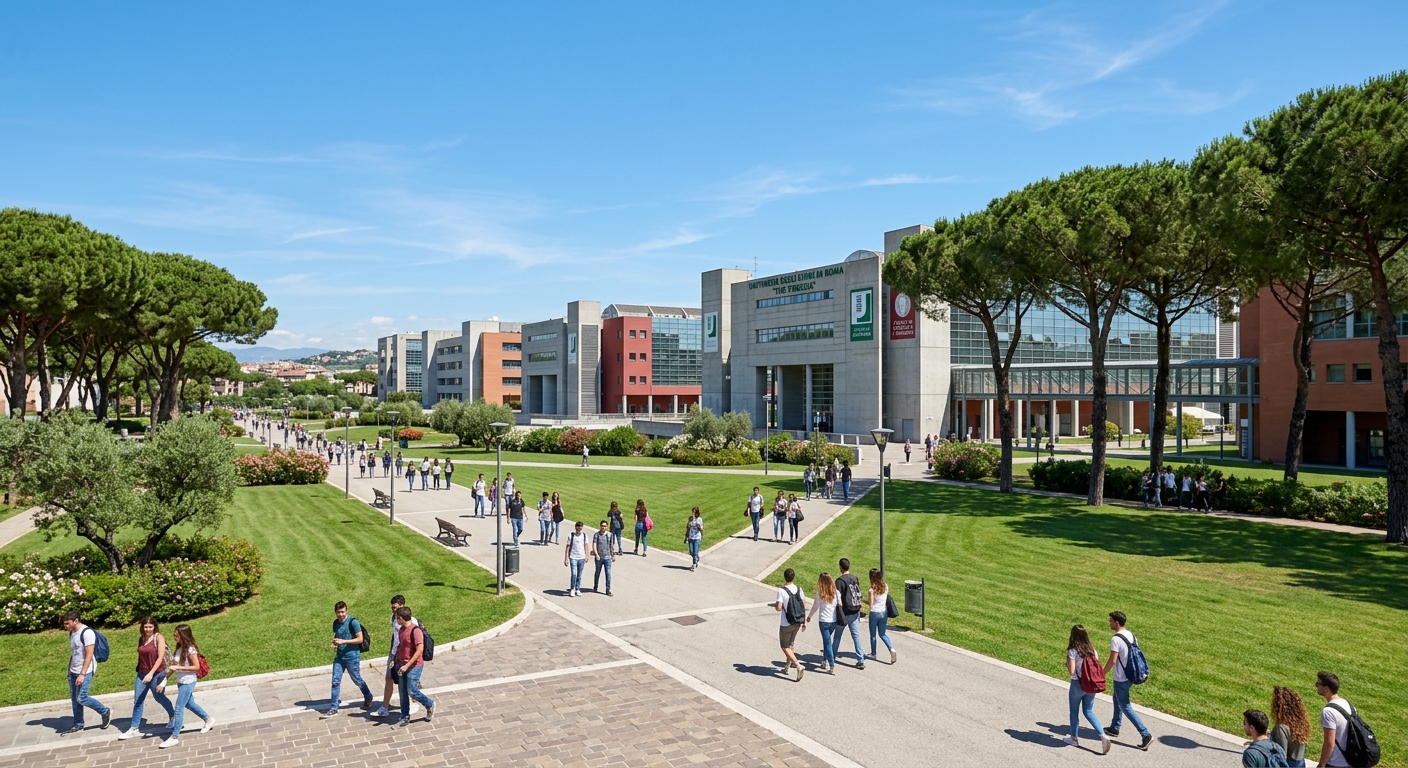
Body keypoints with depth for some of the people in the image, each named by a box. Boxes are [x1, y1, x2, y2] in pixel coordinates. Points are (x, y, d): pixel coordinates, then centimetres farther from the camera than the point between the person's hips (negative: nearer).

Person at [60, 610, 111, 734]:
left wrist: (82, 674, -22)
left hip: (85, 672, -8)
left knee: (81, 698, -10)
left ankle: (105, 712, 7)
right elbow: (73, 653, 17)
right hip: (73, 672, 8)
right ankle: (78, 725, 19)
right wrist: (69, 671, 14)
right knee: (74, 699, 9)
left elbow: (89, 655, -20)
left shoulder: (87, 632, -17)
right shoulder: (72, 633, 9)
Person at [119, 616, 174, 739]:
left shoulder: (159, 638, -12)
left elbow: (160, 657, -17)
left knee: (159, 697, 11)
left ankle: (173, 715, 35)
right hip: (142, 674, 5)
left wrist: (151, 673, -24)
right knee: (137, 701, 3)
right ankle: (134, 728, 11)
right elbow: (140, 656, 14)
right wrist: (139, 671, 17)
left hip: (157, 674, -5)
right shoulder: (141, 639, 4)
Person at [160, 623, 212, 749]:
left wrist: (177, 667, -24)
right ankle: (208, 720, 38)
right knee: (189, 704, 21)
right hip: (181, 681, 9)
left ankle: (174, 737, 2)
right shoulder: (180, 648, 4)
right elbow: (175, 664, 11)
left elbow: (196, 667, -20)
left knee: (179, 708, -6)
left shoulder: (190, 649, -19)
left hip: (188, 682, -9)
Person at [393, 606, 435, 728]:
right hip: (402, 665, 8)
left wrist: (407, 665, -23)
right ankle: (405, 717, 20)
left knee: (412, 691, -8)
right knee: (403, 693, 9)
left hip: (414, 666, -8)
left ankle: (430, 705, 15)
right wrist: (396, 661, 12)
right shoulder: (401, 629, 7)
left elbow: (419, 650, -22)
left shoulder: (415, 630, -19)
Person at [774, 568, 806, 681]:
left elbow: (779, 608, -23)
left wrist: (775, 605, 0)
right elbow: (804, 606, 3)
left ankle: (798, 666, -10)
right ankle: (787, 667, 32)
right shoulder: (799, 589, -1)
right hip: (797, 623, 6)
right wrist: (804, 622, 12)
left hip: (786, 624, -6)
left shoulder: (781, 590, -19)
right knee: (790, 645, 23)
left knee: (785, 647, 5)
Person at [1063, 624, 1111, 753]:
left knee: (1074, 712, 14)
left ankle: (1074, 738, 27)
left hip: (1077, 685, -5)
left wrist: (1067, 661, -4)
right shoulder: (1092, 649, -1)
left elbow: (1071, 671, -21)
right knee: (1088, 711, 18)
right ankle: (1103, 735, 2)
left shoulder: (1073, 651, -18)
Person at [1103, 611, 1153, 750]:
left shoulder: (1116, 639, -23)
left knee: (1125, 707, -1)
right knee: (1117, 700, 24)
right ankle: (1114, 728, 35)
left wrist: (1103, 674, -10)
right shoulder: (1131, 635, 3)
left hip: (1121, 678, -9)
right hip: (1130, 676, 9)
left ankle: (1146, 735, -4)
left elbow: (1112, 660, -24)